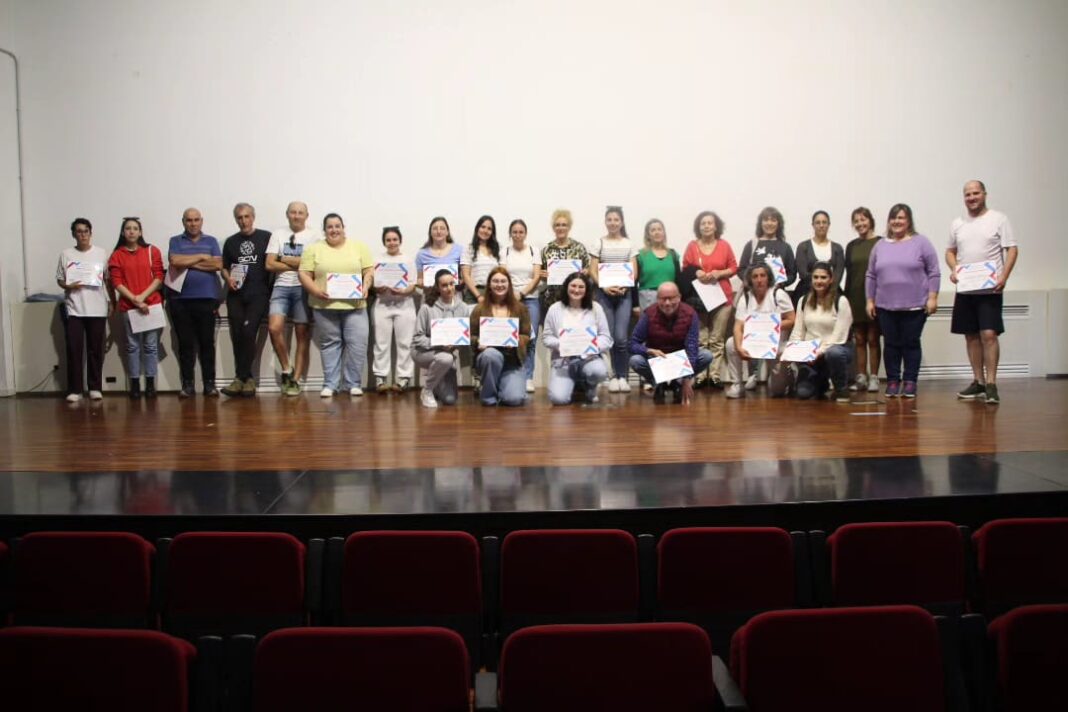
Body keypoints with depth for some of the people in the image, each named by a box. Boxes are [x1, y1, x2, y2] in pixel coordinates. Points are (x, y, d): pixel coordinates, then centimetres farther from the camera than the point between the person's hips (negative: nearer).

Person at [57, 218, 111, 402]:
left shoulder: (101, 254, 5)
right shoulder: (66, 254, 5)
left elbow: (108, 280, 9)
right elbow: (59, 279, 9)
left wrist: (111, 302, 5)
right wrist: (68, 286, -12)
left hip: (97, 309, 0)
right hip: (73, 309, 0)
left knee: (95, 349, 4)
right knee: (74, 349, -3)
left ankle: (95, 387, 11)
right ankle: (74, 389, 1)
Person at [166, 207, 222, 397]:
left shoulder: (211, 241, 12)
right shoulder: (175, 241, 10)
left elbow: (218, 264, -4)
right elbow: (175, 261, -9)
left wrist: (188, 263, -5)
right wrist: (201, 257, -5)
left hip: (207, 298, 0)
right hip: (181, 299, 0)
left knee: (207, 342, 1)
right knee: (185, 343, 3)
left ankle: (209, 383, 6)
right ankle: (187, 384, 8)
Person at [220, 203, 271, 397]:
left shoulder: (266, 237, 4)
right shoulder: (230, 242, 15)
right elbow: (224, 267, 20)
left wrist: (272, 289, -5)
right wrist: (228, 279, -1)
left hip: (258, 294, -4)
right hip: (235, 295, 4)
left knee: (248, 332, -16)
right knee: (237, 336, 0)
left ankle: (241, 378, -7)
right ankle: (247, 378, 10)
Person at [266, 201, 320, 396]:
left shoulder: (314, 235, 4)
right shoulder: (278, 234, 12)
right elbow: (270, 264, 3)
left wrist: (285, 259, -2)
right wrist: (298, 265, -4)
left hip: (304, 288, -2)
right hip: (282, 287, 2)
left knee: (303, 335, 0)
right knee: (274, 328, -16)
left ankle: (297, 380, 6)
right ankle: (287, 370, 3)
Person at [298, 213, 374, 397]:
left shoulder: (359, 247, 8)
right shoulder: (313, 249, 5)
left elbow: (370, 271, 6)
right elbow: (304, 275, 1)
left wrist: (366, 287, -11)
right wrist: (316, 291, -14)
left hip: (354, 305, 0)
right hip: (325, 306, 0)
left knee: (357, 343, -6)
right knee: (330, 344, 5)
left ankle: (354, 383, 5)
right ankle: (330, 384, 12)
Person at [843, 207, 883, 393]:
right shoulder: (851, 246, 11)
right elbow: (849, 273, 11)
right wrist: (846, 297, 5)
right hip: (855, 297, 4)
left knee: (872, 339, 1)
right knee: (859, 339, 6)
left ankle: (874, 378, 6)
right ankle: (861, 377, 11)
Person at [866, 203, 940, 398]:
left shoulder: (921, 242, 1)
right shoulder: (880, 246, 10)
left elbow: (934, 272, -1)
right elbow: (871, 276, 12)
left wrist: (932, 297, -7)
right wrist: (870, 300, 7)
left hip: (915, 306, -2)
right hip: (886, 306, 3)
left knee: (911, 344, 3)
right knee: (891, 344, 5)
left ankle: (910, 382, 9)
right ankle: (892, 381, 13)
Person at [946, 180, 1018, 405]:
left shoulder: (999, 220, -1)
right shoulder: (957, 224, 12)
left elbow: (1012, 250, -4)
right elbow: (950, 251, 20)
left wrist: (1004, 276, -17)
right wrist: (953, 269, -1)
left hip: (990, 289, -5)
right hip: (964, 289, 5)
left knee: (989, 334, -12)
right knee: (971, 336, 8)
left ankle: (991, 384, -8)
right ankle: (978, 382, 17)